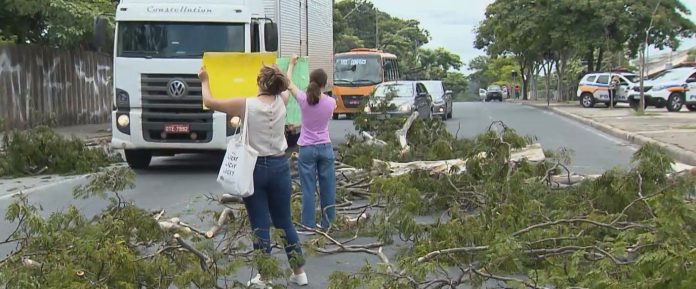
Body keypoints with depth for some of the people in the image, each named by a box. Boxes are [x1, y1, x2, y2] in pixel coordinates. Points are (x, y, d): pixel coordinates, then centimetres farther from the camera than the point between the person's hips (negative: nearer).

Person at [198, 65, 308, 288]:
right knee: (284, 222, 15)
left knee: (260, 226, 3)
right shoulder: (281, 102, -2)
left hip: (254, 168, -3)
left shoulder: (246, 106, -12)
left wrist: (204, 80, 16)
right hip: (279, 166, 4)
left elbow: (209, 102, -1)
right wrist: (275, 75, 39)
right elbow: (283, 88, 24)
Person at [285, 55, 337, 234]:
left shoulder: (303, 100, -11)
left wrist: (292, 63, 22)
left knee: (308, 188, 1)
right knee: (328, 186, 9)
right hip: (325, 148, 2)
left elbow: (289, 83, 7)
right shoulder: (330, 103, -7)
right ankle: (327, 223, 17)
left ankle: (309, 225, 3)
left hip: (307, 149, -2)